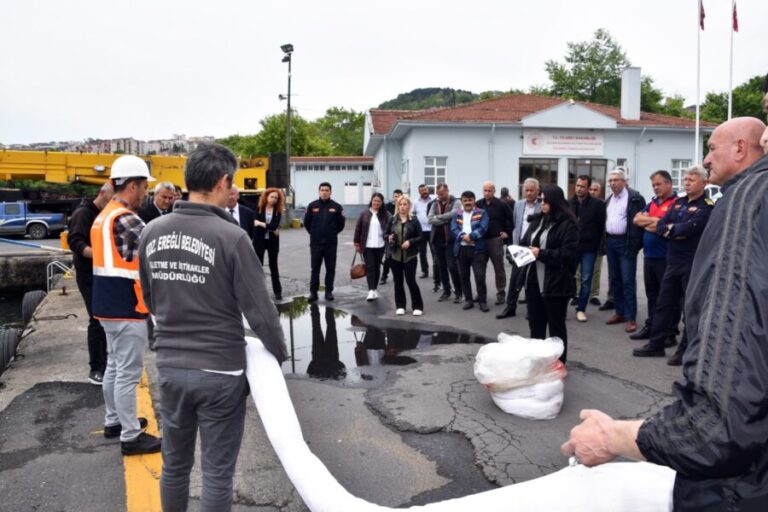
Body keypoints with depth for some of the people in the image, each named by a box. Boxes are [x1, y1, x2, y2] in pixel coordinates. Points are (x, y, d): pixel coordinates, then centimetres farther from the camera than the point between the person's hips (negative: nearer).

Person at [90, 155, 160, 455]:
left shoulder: (104, 216, 13)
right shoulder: (125, 220, -20)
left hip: (109, 304, 10)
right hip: (126, 308, -10)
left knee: (115, 366, 20)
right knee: (128, 372, -3)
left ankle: (114, 421, 33)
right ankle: (131, 437, 6)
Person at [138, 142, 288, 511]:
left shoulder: (152, 232, 0)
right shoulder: (231, 236, -17)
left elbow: (151, 300, 11)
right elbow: (259, 309, -14)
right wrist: (279, 353, 2)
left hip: (170, 367, 5)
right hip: (220, 371, -5)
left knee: (174, 464, 20)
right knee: (217, 473, 8)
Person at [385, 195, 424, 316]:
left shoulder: (414, 220, -2)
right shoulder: (392, 220, 5)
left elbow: (420, 237, 0)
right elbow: (385, 234, 12)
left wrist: (410, 242, -16)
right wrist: (389, 238, -10)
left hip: (410, 256, -3)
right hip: (395, 255, 3)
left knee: (411, 281, -5)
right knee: (398, 281, 9)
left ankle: (418, 306, 8)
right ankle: (400, 306, 20)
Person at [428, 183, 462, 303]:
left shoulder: (456, 202, -2)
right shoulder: (435, 204, 11)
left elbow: (453, 214, -21)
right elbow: (430, 219, -3)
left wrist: (438, 217, -9)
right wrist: (446, 220, -14)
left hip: (450, 238, -5)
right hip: (437, 239, 5)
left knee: (452, 266, -7)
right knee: (441, 267, 10)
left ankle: (458, 292, 4)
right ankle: (446, 291, 21)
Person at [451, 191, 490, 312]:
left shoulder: (482, 213, 4)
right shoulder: (457, 215, 12)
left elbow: (483, 228, -9)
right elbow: (453, 229, -1)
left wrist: (470, 236, -20)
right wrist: (463, 236, -18)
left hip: (478, 249, -3)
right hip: (461, 249, 4)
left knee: (480, 276, -6)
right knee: (464, 276, 9)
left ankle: (482, 300, 5)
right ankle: (468, 300, 20)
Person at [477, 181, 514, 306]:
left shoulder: (501, 205, -6)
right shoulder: (478, 204, 4)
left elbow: (511, 219, 3)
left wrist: (507, 232, 1)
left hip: (495, 240, -3)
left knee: (499, 268, 5)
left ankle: (501, 293, 13)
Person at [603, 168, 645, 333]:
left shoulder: (635, 198, -9)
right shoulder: (609, 200, 15)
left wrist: (634, 245, -19)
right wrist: (605, 242, 11)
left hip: (626, 243, -8)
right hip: (611, 242, 8)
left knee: (627, 281, -7)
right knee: (614, 279, 12)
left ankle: (631, 318, -2)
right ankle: (620, 312, 22)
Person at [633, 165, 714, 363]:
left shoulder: (707, 206, -9)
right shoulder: (678, 202, 14)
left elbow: (690, 227, -23)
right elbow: (661, 226, 6)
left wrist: (670, 229, -6)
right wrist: (677, 231, -14)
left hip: (693, 264, -7)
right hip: (672, 261, 7)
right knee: (663, 303, 11)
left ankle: (685, 350, 12)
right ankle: (656, 344, 20)